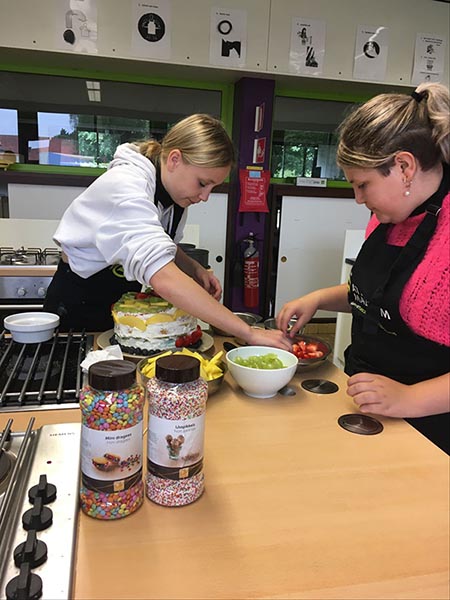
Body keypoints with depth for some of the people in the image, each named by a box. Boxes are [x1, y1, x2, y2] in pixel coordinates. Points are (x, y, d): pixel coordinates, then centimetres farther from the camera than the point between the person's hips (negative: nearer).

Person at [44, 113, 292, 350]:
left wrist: (196, 269, -12)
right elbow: (164, 279, -46)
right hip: (78, 304, -6)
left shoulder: (172, 187, -7)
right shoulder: (125, 186, -32)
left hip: (127, 298, 6)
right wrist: (249, 332, -46)